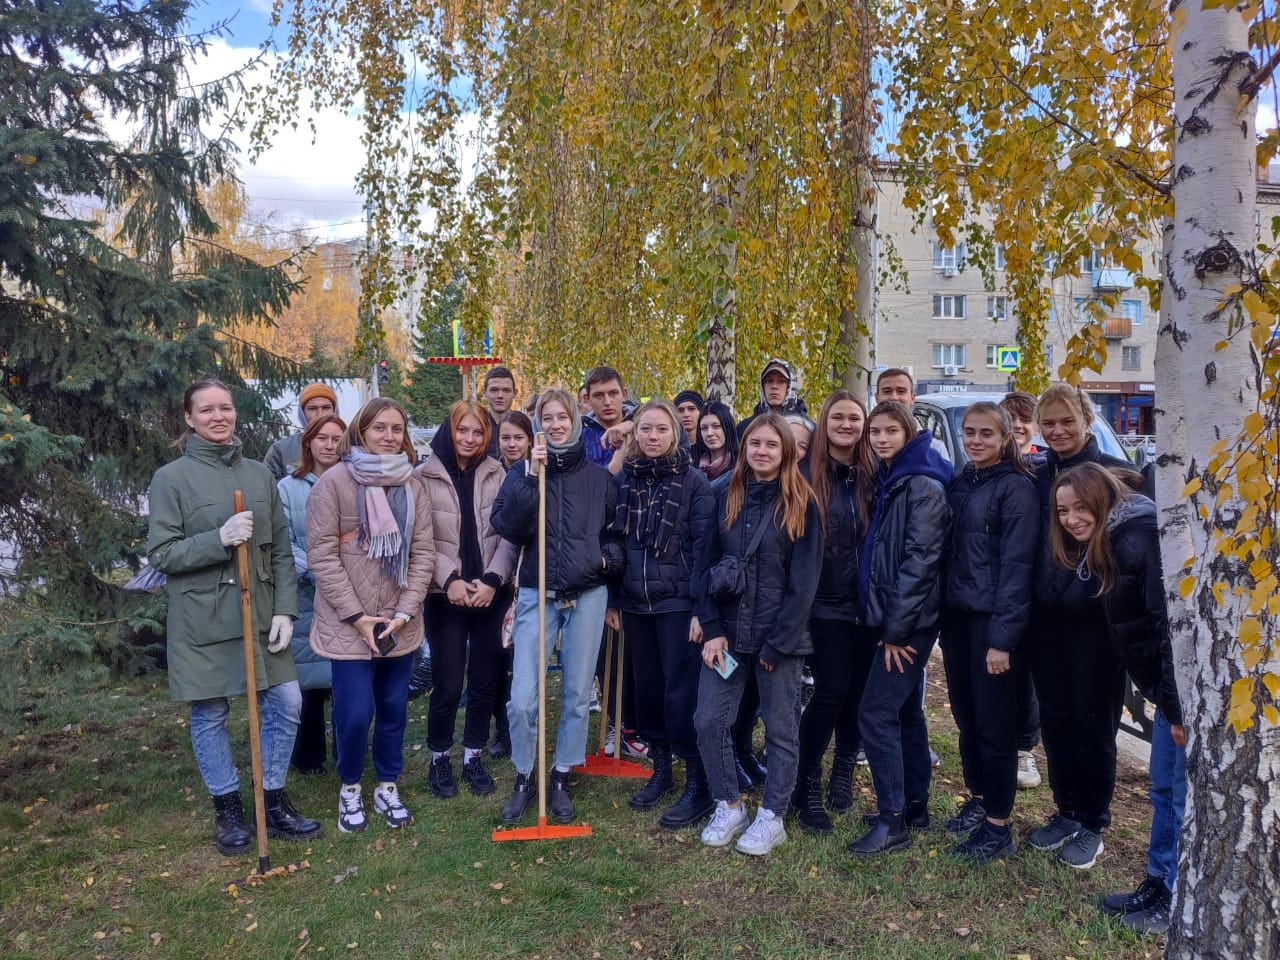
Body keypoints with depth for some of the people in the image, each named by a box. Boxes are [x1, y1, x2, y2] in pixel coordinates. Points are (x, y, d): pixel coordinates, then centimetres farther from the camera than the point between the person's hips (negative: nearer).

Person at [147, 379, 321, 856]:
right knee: (209, 716, 8)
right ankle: (227, 809, 27)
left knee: (286, 704, 4)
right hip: (201, 621, -3)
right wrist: (219, 539, -22)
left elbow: (281, 550, 7)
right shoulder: (171, 478, -5)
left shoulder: (260, 474, 7)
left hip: (258, 615, 4)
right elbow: (160, 553, -8)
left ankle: (273, 802, 23)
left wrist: (284, 609, -1)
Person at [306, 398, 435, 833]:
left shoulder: (414, 486, 4)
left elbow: (423, 552, 2)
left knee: (394, 709, 11)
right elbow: (322, 553, -11)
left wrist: (405, 612, -8)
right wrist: (356, 616, -13)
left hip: (400, 624, 4)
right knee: (355, 712, -2)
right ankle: (350, 789, 23)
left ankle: (388, 787, 31)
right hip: (349, 625, -4)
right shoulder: (334, 481, -8)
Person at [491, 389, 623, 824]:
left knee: (577, 694, 8)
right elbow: (506, 527, -11)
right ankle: (523, 779, 18)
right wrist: (530, 479, -20)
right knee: (522, 699, -5)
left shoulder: (599, 477, 6)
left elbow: (616, 530, 16)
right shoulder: (522, 473, 3)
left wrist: (609, 557, -4)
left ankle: (562, 779, 26)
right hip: (536, 594, -1)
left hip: (588, 595, 1)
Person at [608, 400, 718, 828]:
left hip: (678, 603, -4)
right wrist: (611, 598, 8)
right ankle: (660, 769, 27)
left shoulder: (694, 483, -6)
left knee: (681, 692, -4)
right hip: (635, 602, 5)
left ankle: (699, 785, 7)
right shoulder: (624, 480, 6)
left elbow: (704, 547, -9)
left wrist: (701, 607, -14)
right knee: (647, 687, 12)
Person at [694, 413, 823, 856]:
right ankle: (729, 807, 21)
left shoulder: (802, 505, -6)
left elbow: (804, 581, -9)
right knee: (709, 720, 2)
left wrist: (777, 643, -12)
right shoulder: (727, 499, 6)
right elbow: (709, 566, 5)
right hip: (728, 632, 4)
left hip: (781, 636, -3)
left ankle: (772, 818, 23)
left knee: (781, 729, 7)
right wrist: (713, 630, -4)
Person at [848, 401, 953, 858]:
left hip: (909, 621, -9)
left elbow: (920, 562, -20)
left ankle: (892, 820, 2)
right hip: (893, 617, 9)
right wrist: (887, 623, 11)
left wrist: (896, 630, -19)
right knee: (906, 711, 15)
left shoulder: (923, 486, -15)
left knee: (876, 713, -8)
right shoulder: (885, 482, 14)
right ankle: (915, 806, 26)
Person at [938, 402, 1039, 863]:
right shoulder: (959, 484, 11)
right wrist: (942, 617, 7)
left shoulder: (1016, 488, -10)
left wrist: (1002, 637, -18)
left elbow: (1016, 565, -15)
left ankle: (999, 826, 14)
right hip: (956, 616, 7)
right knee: (965, 715, 15)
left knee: (994, 722, 2)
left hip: (993, 620, -6)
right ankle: (978, 801, 32)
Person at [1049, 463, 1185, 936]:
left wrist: (1181, 708, -22)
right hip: (1170, 688, 10)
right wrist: (1165, 702, 16)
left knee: (1184, 792, 2)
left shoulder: (1138, 540, -21)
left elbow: (1173, 624, -25)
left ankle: (1179, 902, 15)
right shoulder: (1105, 546, 10)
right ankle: (1158, 886, 29)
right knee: (1164, 789, 17)